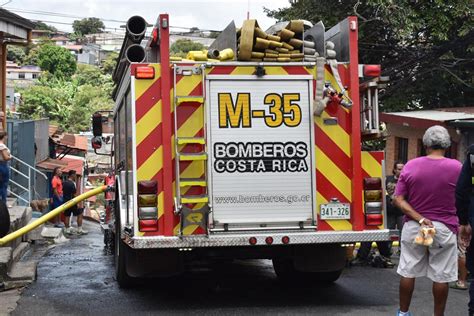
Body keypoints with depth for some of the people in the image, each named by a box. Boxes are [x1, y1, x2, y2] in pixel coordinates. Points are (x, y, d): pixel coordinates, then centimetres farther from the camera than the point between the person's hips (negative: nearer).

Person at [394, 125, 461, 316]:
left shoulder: (411, 166, -4)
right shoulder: (456, 167, -9)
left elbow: (398, 199, -8)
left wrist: (420, 219, -12)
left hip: (413, 227, 2)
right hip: (444, 229, -2)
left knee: (408, 272, 13)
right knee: (441, 276, 7)